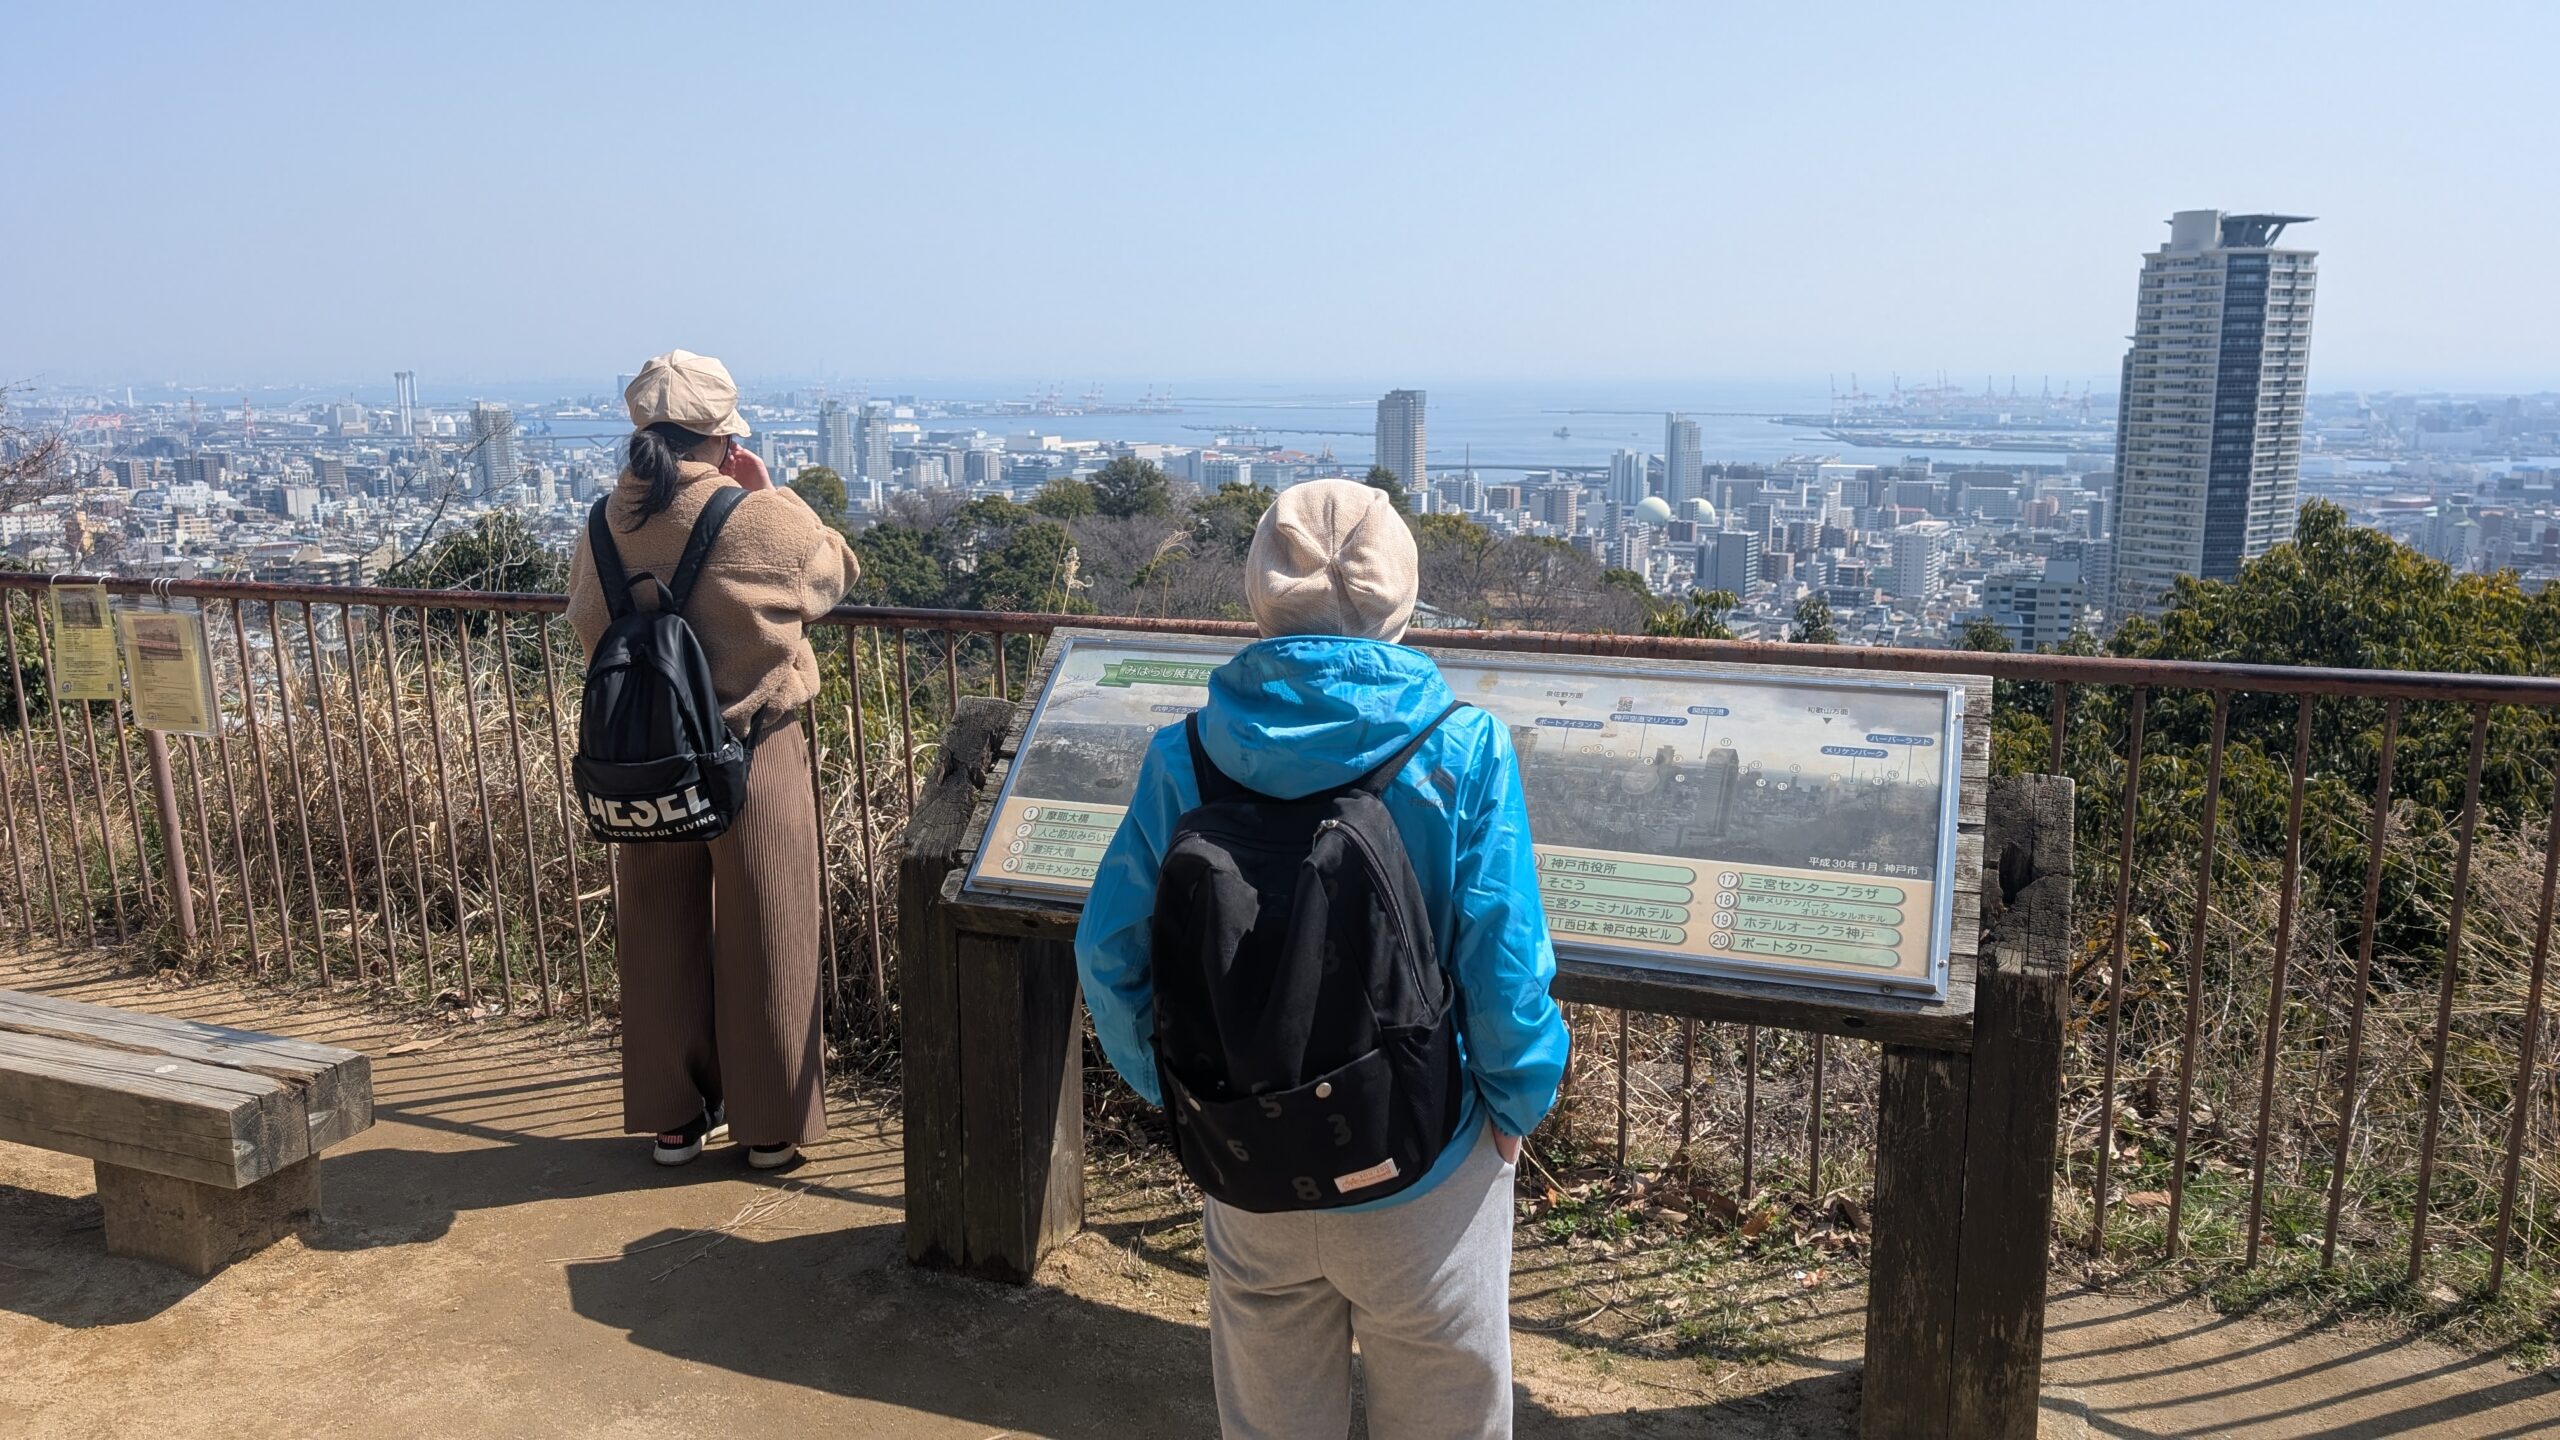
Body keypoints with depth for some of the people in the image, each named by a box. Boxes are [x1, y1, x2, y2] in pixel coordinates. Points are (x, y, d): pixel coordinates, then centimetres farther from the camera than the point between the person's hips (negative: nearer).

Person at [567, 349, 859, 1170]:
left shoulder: (605, 526, -3)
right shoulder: (765, 521, -16)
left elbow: (587, 617, 13)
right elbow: (838, 571, 4)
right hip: (753, 757, -4)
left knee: (661, 935, 15)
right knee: (761, 938, 9)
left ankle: (673, 1118, 28)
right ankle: (772, 1125, 19)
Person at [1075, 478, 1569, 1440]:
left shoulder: (1184, 757, -12)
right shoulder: (1462, 753, -18)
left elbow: (1110, 952, -7)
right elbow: (1504, 963, -17)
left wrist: (1174, 1089, 9)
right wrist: (1519, 1105, 1)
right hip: (1419, 1177, -2)